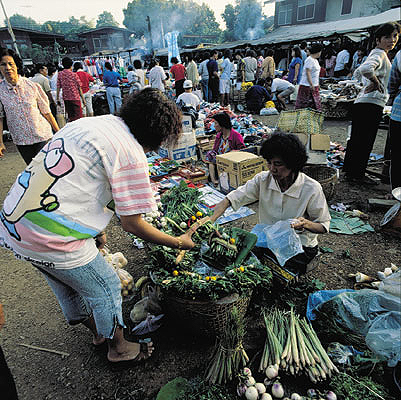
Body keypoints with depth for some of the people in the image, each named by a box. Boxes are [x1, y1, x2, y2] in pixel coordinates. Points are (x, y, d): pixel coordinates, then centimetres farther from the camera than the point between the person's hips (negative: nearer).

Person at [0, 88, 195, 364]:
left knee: (69, 284, 28)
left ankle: (98, 331, 55)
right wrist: (179, 243, 2)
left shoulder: (87, 123, 12)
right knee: (106, 288, 14)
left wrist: (95, 228, 23)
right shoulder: (131, 153, -15)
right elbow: (132, 224, -12)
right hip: (52, 238, -9)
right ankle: (119, 348, 40)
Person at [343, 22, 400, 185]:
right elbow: (365, 69, -31)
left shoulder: (376, 53, 21)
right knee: (364, 141, -4)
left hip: (362, 103, 11)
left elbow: (360, 71, 32)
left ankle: (349, 171, 24)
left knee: (357, 139, 14)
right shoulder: (380, 54, -11)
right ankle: (357, 175, 4)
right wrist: (376, 82, -17)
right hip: (371, 104, -11)